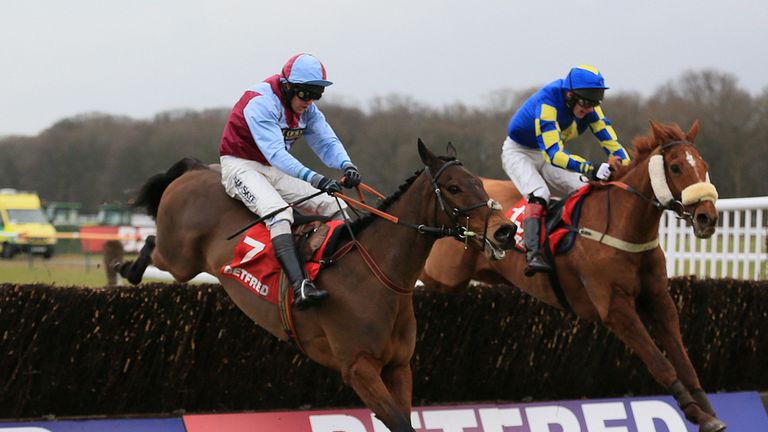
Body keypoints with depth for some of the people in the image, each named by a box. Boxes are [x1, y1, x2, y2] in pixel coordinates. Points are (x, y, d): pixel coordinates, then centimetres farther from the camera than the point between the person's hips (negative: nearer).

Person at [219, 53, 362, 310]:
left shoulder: (307, 109, 2)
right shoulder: (261, 103, -25)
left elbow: (326, 141, -3)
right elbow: (275, 153, -35)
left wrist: (346, 165, -26)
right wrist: (312, 178, -47)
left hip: (275, 171, 9)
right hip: (241, 166, -9)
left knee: (333, 205, -2)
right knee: (279, 211, -34)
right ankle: (300, 287, -50)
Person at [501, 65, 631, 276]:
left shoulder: (588, 106, -17)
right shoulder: (547, 102, -36)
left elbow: (611, 142, -15)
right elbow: (553, 153, -44)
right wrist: (589, 169, -57)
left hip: (548, 155, 7)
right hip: (518, 151, -7)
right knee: (538, 194, -32)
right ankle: (533, 255, -40)